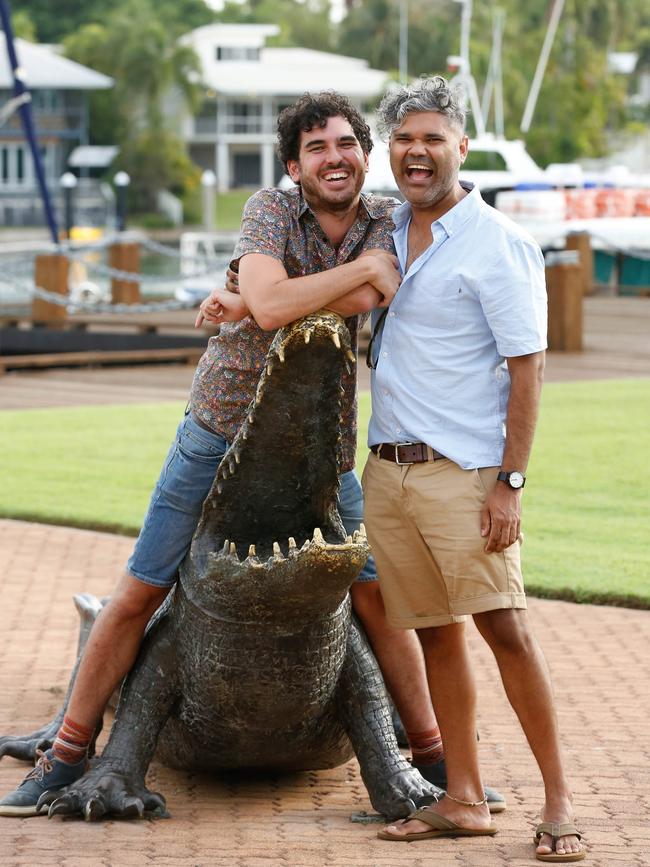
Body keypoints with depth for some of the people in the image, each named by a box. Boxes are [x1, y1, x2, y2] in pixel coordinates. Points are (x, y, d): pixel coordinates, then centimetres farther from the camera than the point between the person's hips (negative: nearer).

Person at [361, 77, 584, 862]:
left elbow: (527, 368, -11)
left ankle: (558, 800, -3)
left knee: (504, 626, -9)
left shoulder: (498, 246, -9)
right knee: (437, 634, 9)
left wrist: (509, 483, -17)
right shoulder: (386, 231, 11)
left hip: (462, 471, -6)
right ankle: (462, 800, 14)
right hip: (386, 468, 6)